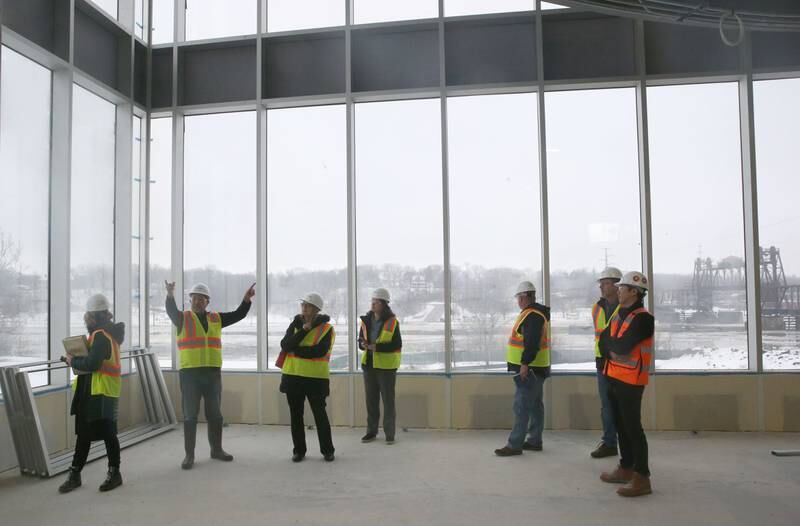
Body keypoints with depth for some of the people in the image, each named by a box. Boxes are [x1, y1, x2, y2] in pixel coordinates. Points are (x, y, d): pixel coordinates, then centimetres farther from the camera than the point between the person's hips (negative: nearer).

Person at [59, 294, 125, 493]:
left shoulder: (101, 336, -17)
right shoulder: (105, 333, 14)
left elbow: (92, 364, -25)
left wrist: (73, 361, -9)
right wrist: (75, 360, 3)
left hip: (102, 394, -10)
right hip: (91, 392, 10)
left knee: (107, 434, 2)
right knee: (83, 434, 14)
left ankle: (114, 474, 14)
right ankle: (75, 475, 22)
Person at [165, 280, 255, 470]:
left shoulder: (216, 318, 11)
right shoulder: (183, 318, -1)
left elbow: (238, 315, 9)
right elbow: (171, 311, -22)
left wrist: (246, 299, -7)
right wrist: (170, 295, -41)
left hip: (213, 372, 4)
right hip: (190, 373, -3)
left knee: (214, 414, 12)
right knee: (190, 415, 2)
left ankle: (216, 449, 25)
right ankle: (189, 454, 10)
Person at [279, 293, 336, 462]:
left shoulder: (327, 328, -6)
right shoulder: (295, 325, 6)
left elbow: (319, 351, -19)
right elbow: (285, 345, -9)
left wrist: (294, 349, -13)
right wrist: (303, 330, -17)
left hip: (316, 378, -4)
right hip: (293, 376, 4)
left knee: (320, 414, 3)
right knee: (296, 415, 10)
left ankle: (327, 450, 17)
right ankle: (299, 450, 22)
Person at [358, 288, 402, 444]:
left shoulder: (392, 322, -10)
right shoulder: (366, 320, 4)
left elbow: (397, 345, -14)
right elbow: (360, 341, 10)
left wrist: (377, 347, -23)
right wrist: (364, 344, -14)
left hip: (386, 366, -5)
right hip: (369, 364, 5)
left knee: (388, 400, 2)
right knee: (371, 399, 12)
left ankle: (389, 434, 12)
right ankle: (371, 431, 24)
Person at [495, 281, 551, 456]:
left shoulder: (532, 316, -18)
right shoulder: (534, 313, 16)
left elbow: (532, 343, -27)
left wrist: (525, 364, -28)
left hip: (530, 369, -11)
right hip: (533, 368, 11)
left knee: (522, 406, -9)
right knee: (535, 405, 14)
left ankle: (515, 444, -7)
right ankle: (534, 441, 22)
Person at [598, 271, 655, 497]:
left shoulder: (642, 318, -16)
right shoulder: (619, 315, 13)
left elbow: (622, 346, -23)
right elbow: (604, 341, 10)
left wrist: (610, 341, -4)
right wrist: (611, 351, -9)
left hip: (630, 380, -9)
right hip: (614, 377, 9)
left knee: (633, 427, -7)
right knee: (621, 425, 15)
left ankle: (642, 478, -2)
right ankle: (626, 468, 27)